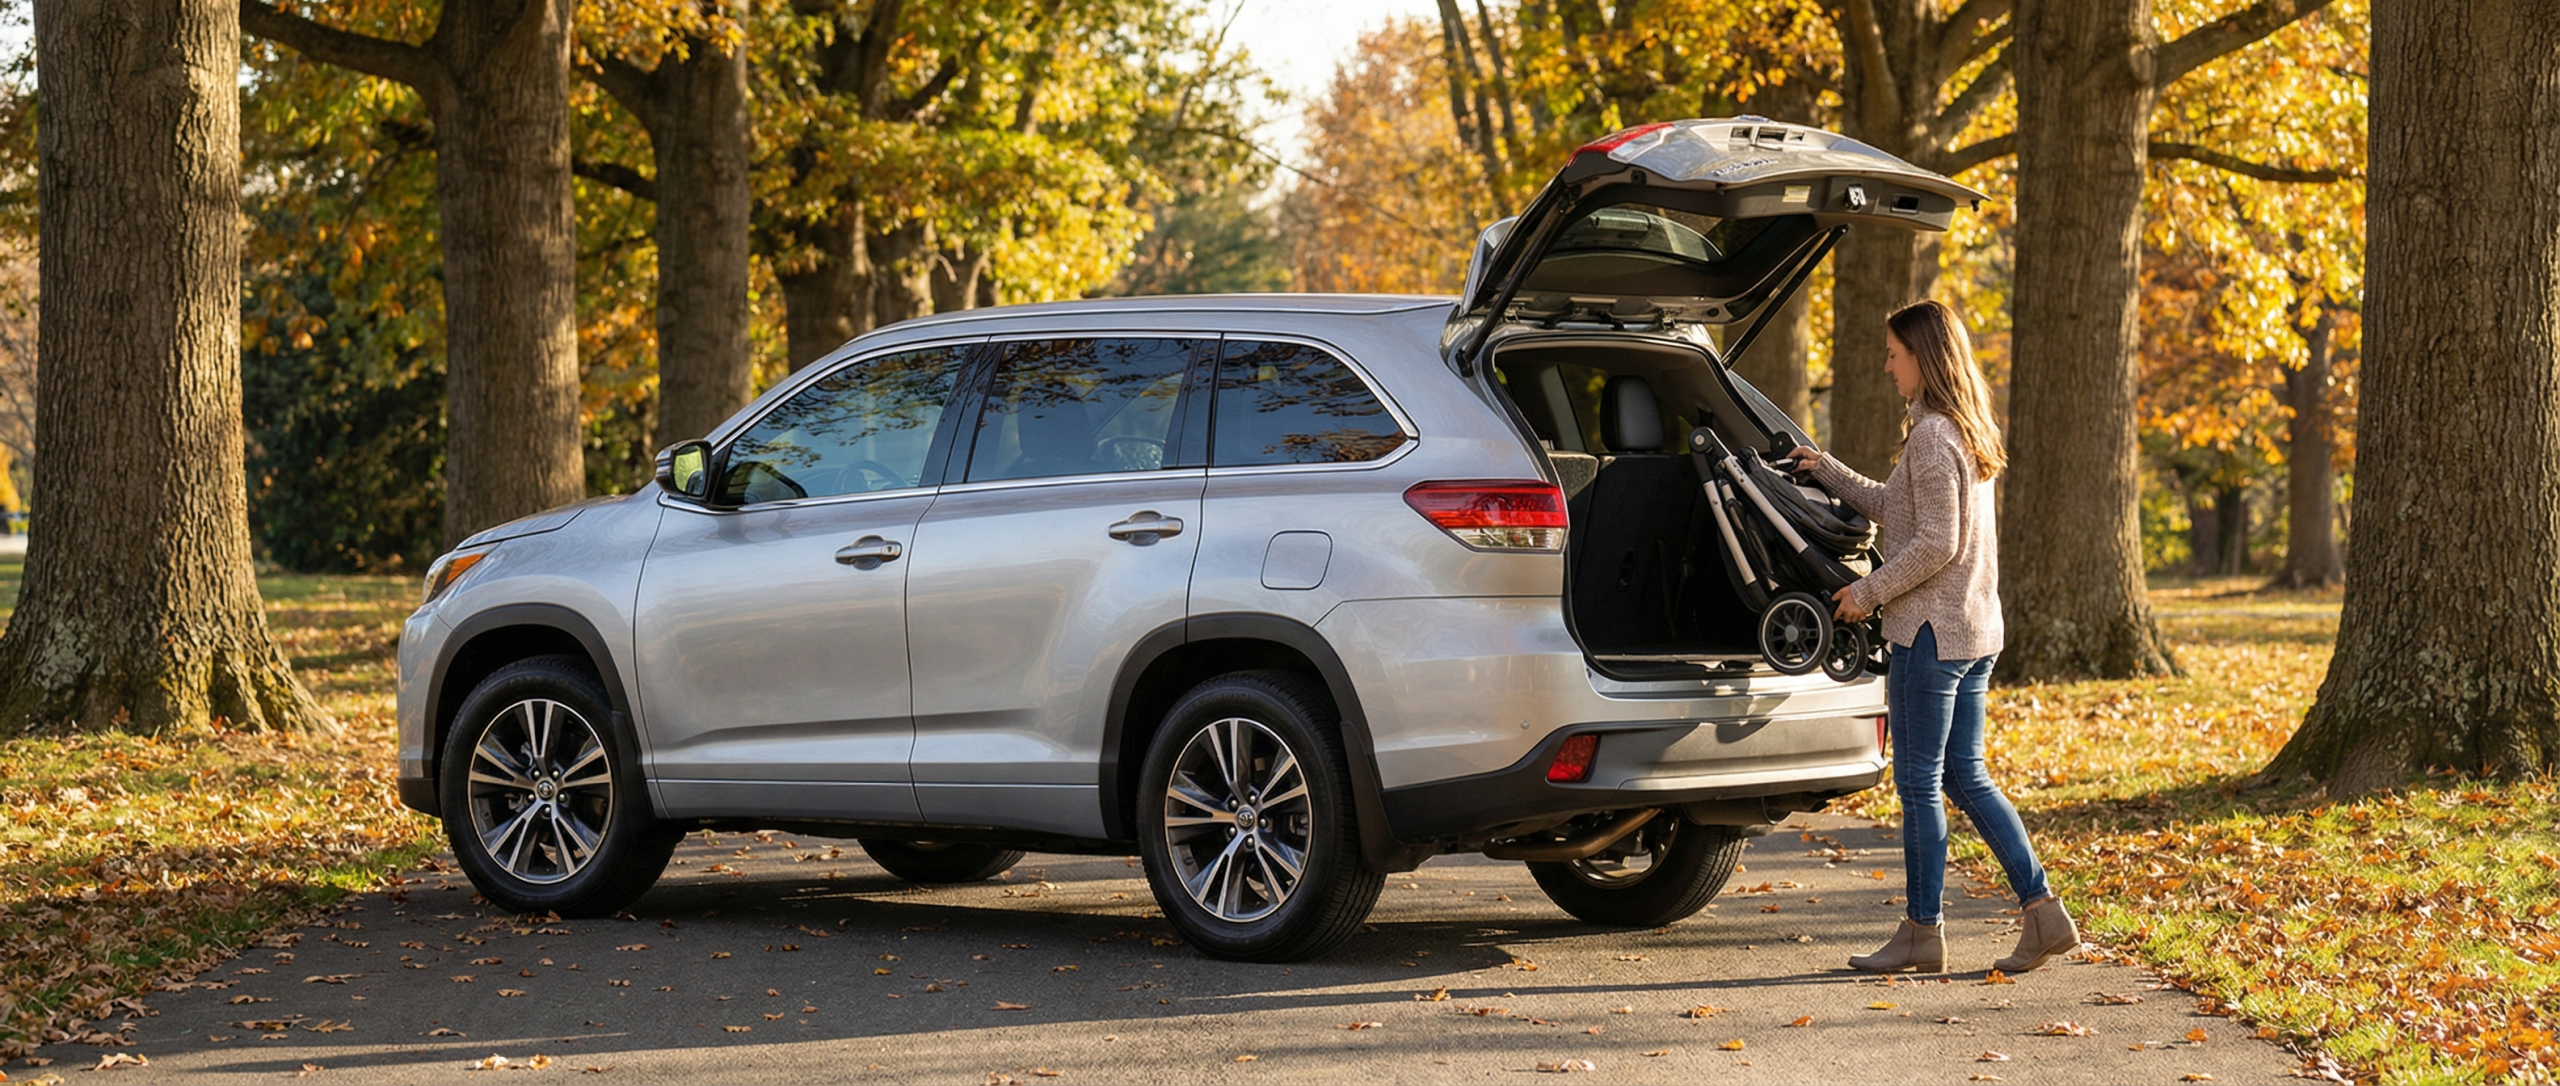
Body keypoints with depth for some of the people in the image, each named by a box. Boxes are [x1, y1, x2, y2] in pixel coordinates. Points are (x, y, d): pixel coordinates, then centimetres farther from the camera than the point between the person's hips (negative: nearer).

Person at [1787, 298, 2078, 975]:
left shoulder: (1932, 434, -16)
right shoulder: (1967, 432, 14)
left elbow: (1935, 544, -20)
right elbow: (1900, 510, 24)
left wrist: (1870, 591, -11)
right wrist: (1828, 474, 24)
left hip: (1931, 629, -10)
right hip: (1976, 630, 10)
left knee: (1920, 784, -1)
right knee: (1965, 778, 13)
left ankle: (1923, 933, 5)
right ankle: (2042, 911, 8)